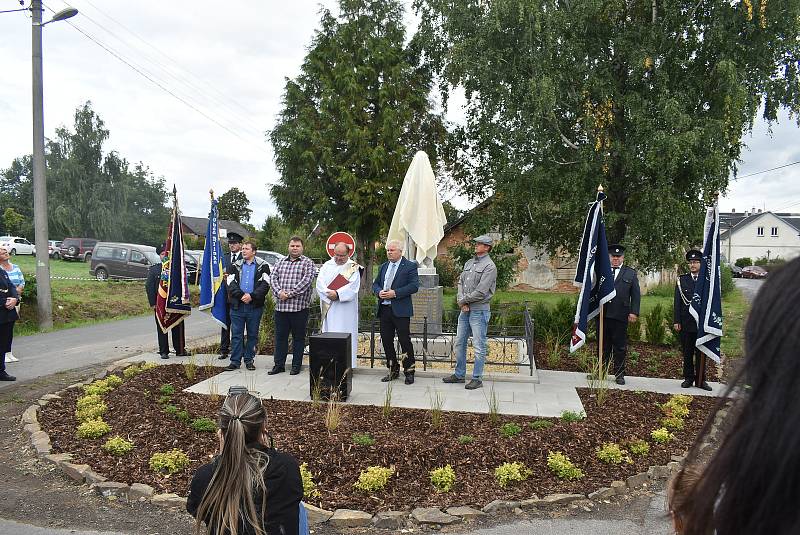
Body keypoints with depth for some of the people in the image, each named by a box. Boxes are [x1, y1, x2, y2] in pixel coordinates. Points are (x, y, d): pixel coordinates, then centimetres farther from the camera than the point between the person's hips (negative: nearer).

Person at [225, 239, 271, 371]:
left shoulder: (263, 266, 3)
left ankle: (249, 360, 18)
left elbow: (265, 285, -7)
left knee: (253, 334, 7)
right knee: (236, 334, 3)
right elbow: (231, 284, -1)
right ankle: (235, 361, 10)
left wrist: (252, 296, -18)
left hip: (255, 306, -1)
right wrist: (242, 295, -16)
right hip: (237, 306, 1)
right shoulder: (235, 266, 9)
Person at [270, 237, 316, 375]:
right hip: (280, 306, 4)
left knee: (299, 337, 4)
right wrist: (279, 292, -12)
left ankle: (296, 365, 13)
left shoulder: (307, 263, 1)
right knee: (280, 336, 7)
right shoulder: (280, 263, 16)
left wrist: (290, 293, -17)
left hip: (299, 307, -4)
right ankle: (279, 364, 16)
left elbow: (307, 280, -12)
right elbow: (274, 278, 8)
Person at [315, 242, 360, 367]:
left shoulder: (353, 267, 2)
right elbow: (320, 282, 1)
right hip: (328, 307, 4)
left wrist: (337, 294, -20)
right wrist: (328, 293, -16)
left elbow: (353, 286, -11)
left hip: (346, 309, -3)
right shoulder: (327, 265, 12)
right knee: (328, 332, 5)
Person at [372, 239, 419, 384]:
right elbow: (375, 284, 18)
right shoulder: (383, 266, 17)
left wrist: (395, 293, -19)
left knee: (405, 341, -2)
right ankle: (393, 370, 22)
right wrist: (379, 292, -5)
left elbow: (414, 286, -12)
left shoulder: (410, 266, -2)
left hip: (400, 310, -6)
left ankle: (409, 372, 9)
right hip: (384, 309, 6)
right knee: (386, 340, 9)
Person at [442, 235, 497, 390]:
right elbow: (460, 282, 12)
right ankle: (459, 374, 25)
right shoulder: (469, 263, 14)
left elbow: (481, 292, -17)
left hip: (479, 310, -8)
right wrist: (461, 301, -4)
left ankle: (477, 378, 7)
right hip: (464, 309, 8)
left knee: (479, 346, -1)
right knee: (459, 343, 13)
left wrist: (463, 300, -8)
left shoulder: (489, 266, -10)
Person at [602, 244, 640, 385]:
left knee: (620, 347, 5)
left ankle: (619, 374, 14)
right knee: (603, 345, 8)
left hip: (620, 315, -1)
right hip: (603, 314, 1)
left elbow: (636, 295, 6)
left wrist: (634, 312, -4)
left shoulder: (630, 273, 9)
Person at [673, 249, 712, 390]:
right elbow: (677, 302, 3)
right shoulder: (681, 280, 4)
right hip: (685, 323, 1)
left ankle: (700, 380, 14)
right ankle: (688, 378, 18)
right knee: (687, 353, 8)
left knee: (701, 353, 5)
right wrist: (676, 321, -3)